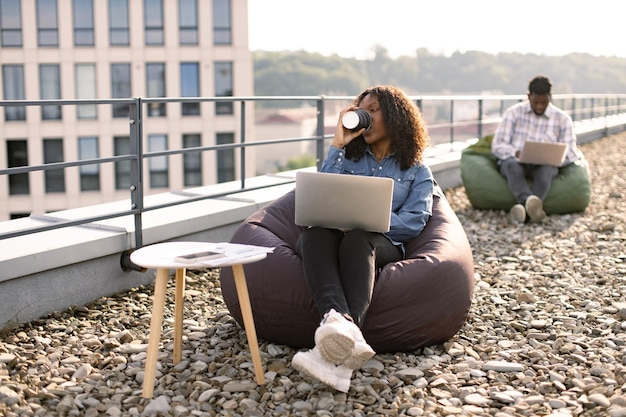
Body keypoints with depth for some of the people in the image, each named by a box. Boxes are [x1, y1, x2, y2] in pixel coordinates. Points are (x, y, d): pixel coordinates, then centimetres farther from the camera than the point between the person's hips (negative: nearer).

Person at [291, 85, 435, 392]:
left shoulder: (417, 171, 19)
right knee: (315, 233, -35)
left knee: (357, 239, -39)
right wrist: (337, 144, 8)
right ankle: (338, 321, -63)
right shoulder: (348, 157, 27)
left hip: (381, 244, -2)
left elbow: (414, 221, 2)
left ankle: (337, 348, -60)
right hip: (331, 236, 2)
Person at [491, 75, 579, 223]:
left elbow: (571, 153, 5)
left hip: (544, 165, 0)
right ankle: (530, 202, -62)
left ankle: (521, 208, -57)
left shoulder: (563, 119, 10)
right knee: (513, 165, -37)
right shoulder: (513, 112, 8)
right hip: (514, 161, 0)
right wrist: (517, 153, -21)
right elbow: (497, 145, 0)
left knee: (546, 168, -37)